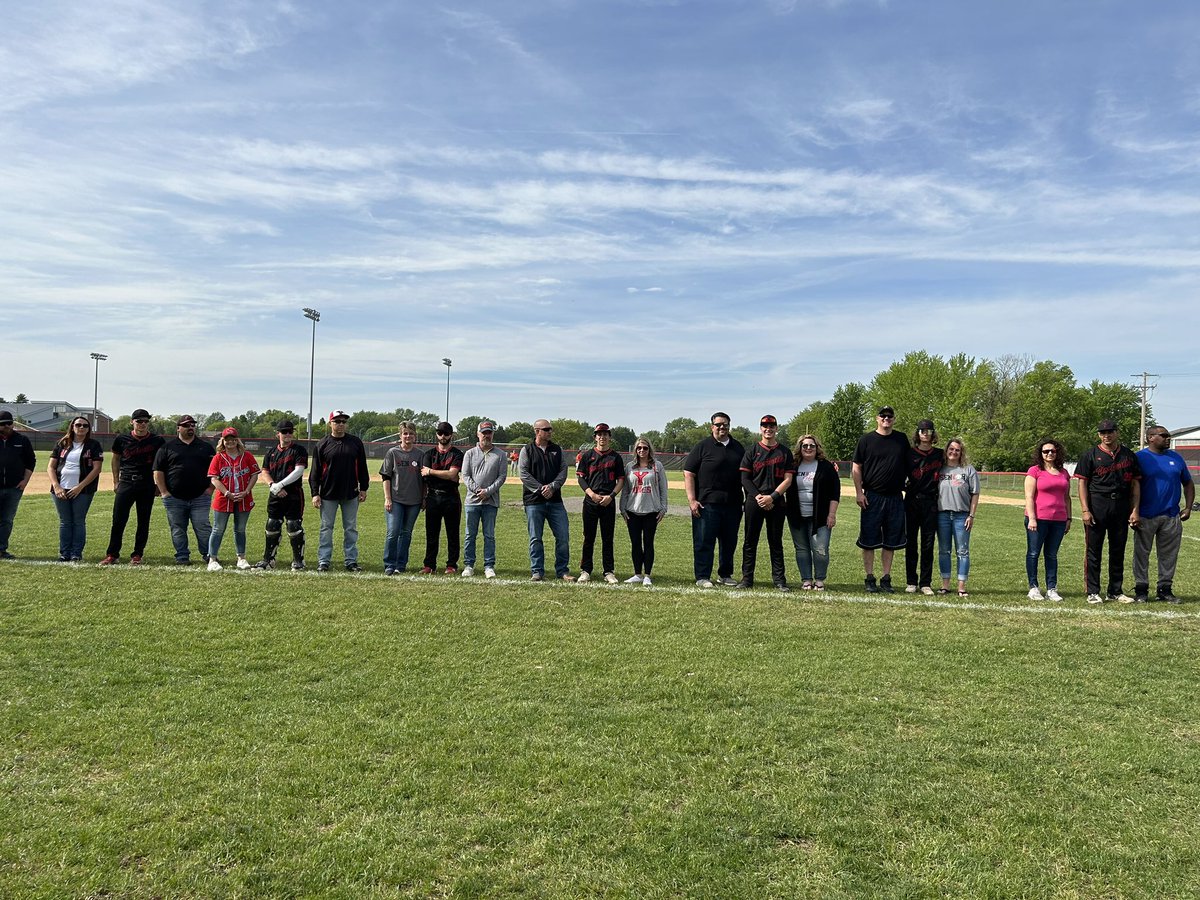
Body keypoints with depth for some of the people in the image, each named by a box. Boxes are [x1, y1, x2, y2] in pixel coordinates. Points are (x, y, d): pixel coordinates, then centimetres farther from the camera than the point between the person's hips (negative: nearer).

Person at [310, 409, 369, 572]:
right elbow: (315, 471, -1)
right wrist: (315, 493, -6)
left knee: (351, 529, 7)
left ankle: (351, 561, 13)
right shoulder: (322, 444, -1)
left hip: (351, 494, 2)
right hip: (328, 494, -2)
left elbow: (362, 467, 9)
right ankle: (323, 561, 10)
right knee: (326, 528, 4)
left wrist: (363, 488, 5)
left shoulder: (356, 442, 4)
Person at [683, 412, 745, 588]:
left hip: (732, 505, 5)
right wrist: (692, 500, -13)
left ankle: (725, 575, 23)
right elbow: (688, 474, -4)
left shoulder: (738, 447, 14)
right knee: (704, 541, -1)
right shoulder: (702, 447, -1)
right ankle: (702, 577, 6)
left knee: (729, 542, 11)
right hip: (707, 504, -4)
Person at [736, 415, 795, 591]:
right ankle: (747, 578, 8)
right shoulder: (751, 451, 6)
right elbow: (745, 479, 1)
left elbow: (788, 479, 0)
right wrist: (758, 496, -12)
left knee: (776, 542, 6)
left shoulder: (785, 452, 7)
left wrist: (772, 497, -12)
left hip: (776, 503, 0)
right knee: (750, 541, 3)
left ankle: (779, 579, 10)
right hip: (754, 502, 0)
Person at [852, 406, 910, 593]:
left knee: (891, 541, 8)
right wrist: (859, 492, -7)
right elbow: (856, 468, 0)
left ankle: (886, 579, 17)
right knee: (869, 541, 0)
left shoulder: (902, 440, 10)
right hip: (872, 498, -3)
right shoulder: (866, 439, 1)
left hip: (895, 498, 3)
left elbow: (908, 466, 18)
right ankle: (870, 579, 9)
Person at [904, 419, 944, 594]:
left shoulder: (940, 455, 8)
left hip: (930, 502, 1)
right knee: (911, 542, 3)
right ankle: (911, 582, 11)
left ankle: (925, 583, 9)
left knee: (928, 543, 2)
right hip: (912, 501, -1)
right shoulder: (909, 453, 4)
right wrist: (905, 487, -7)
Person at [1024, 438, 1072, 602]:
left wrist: (1069, 518, 13)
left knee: (1052, 555, 9)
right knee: (1033, 553, 2)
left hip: (1059, 520, 5)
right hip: (1038, 519, -4)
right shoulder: (1035, 471, -3)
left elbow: (1067, 497, 18)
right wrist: (1032, 518, -14)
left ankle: (1051, 589, 12)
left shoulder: (1064, 473, 13)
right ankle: (1033, 588, 9)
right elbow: (1029, 496, -7)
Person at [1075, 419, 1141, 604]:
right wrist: (1085, 510, -10)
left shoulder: (1129, 455, 10)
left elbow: (1135, 483, 10)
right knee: (1094, 550, 0)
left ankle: (1116, 591, 18)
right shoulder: (1091, 455, 2)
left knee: (1118, 550, 9)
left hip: (1121, 508, 3)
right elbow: (1082, 483, -2)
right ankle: (1093, 592, 5)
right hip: (1097, 507, -3)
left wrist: (1135, 510, 1)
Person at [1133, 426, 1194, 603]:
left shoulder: (1176, 458, 12)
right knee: (1141, 554, 2)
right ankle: (1141, 589, 9)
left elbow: (1188, 483, 19)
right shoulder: (1139, 458, -2)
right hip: (1145, 517, -4)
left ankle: (1165, 588, 17)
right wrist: (1133, 514, -9)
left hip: (1172, 517, 4)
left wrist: (1188, 507, 8)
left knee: (1169, 555, 7)